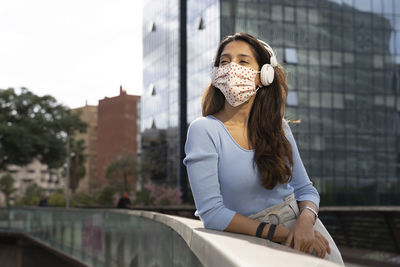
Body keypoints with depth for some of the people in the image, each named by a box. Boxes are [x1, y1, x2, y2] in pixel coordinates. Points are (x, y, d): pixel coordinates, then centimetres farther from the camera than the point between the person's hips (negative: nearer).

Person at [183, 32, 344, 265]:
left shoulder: (278, 127, 2)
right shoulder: (204, 130, -11)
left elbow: (305, 189, 6)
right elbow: (211, 214, -15)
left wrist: (305, 222, -16)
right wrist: (281, 233, -17)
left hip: (301, 222, 3)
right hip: (254, 240, -3)